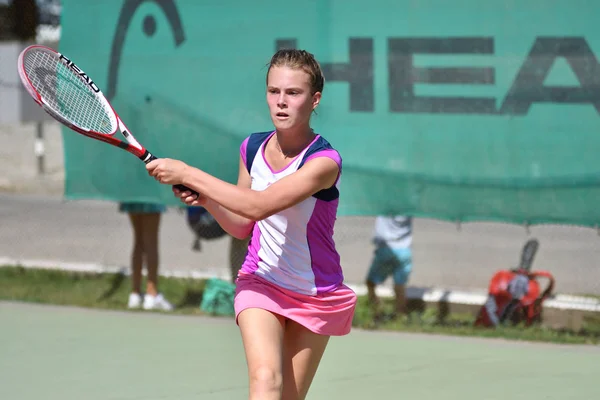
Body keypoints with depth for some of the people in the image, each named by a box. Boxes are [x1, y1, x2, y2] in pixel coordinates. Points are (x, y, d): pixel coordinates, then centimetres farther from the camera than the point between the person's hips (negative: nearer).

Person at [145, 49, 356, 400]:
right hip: (261, 284, 2)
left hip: (315, 297, -2)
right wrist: (206, 199, -11)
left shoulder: (324, 161, -22)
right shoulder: (252, 149, -4)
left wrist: (189, 175, -30)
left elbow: (259, 205, -34)